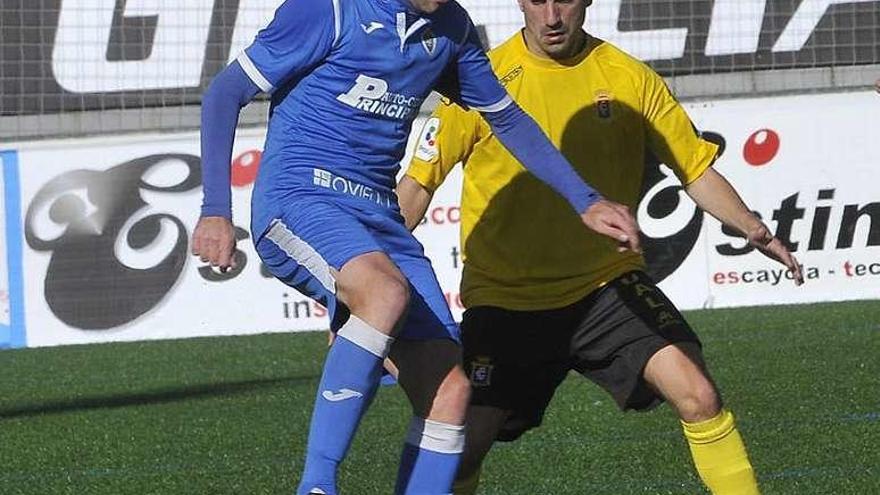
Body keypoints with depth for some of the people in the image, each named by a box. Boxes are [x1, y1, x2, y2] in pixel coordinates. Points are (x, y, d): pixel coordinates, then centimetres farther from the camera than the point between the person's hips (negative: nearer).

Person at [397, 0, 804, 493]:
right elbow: (419, 181, -2)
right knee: (463, 444, -9)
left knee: (698, 394, -18)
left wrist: (750, 226, -12)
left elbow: (696, 170, 6)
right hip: (504, 299, -1)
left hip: (608, 283, 1)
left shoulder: (631, 79, 0)